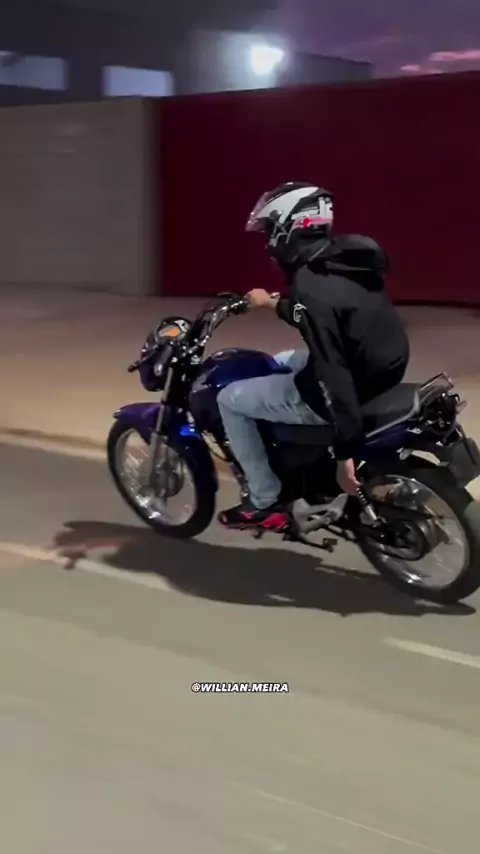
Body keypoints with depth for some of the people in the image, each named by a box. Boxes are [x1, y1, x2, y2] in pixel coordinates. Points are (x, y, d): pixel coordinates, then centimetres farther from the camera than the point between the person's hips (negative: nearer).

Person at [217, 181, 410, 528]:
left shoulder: (310, 287, -25)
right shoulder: (343, 260, 3)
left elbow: (333, 373, -30)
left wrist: (345, 454, -29)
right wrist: (275, 305, 38)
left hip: (353, 389, -9)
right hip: (380, 371, 9)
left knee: (230, 400, 4)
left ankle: (264, 500, 12)